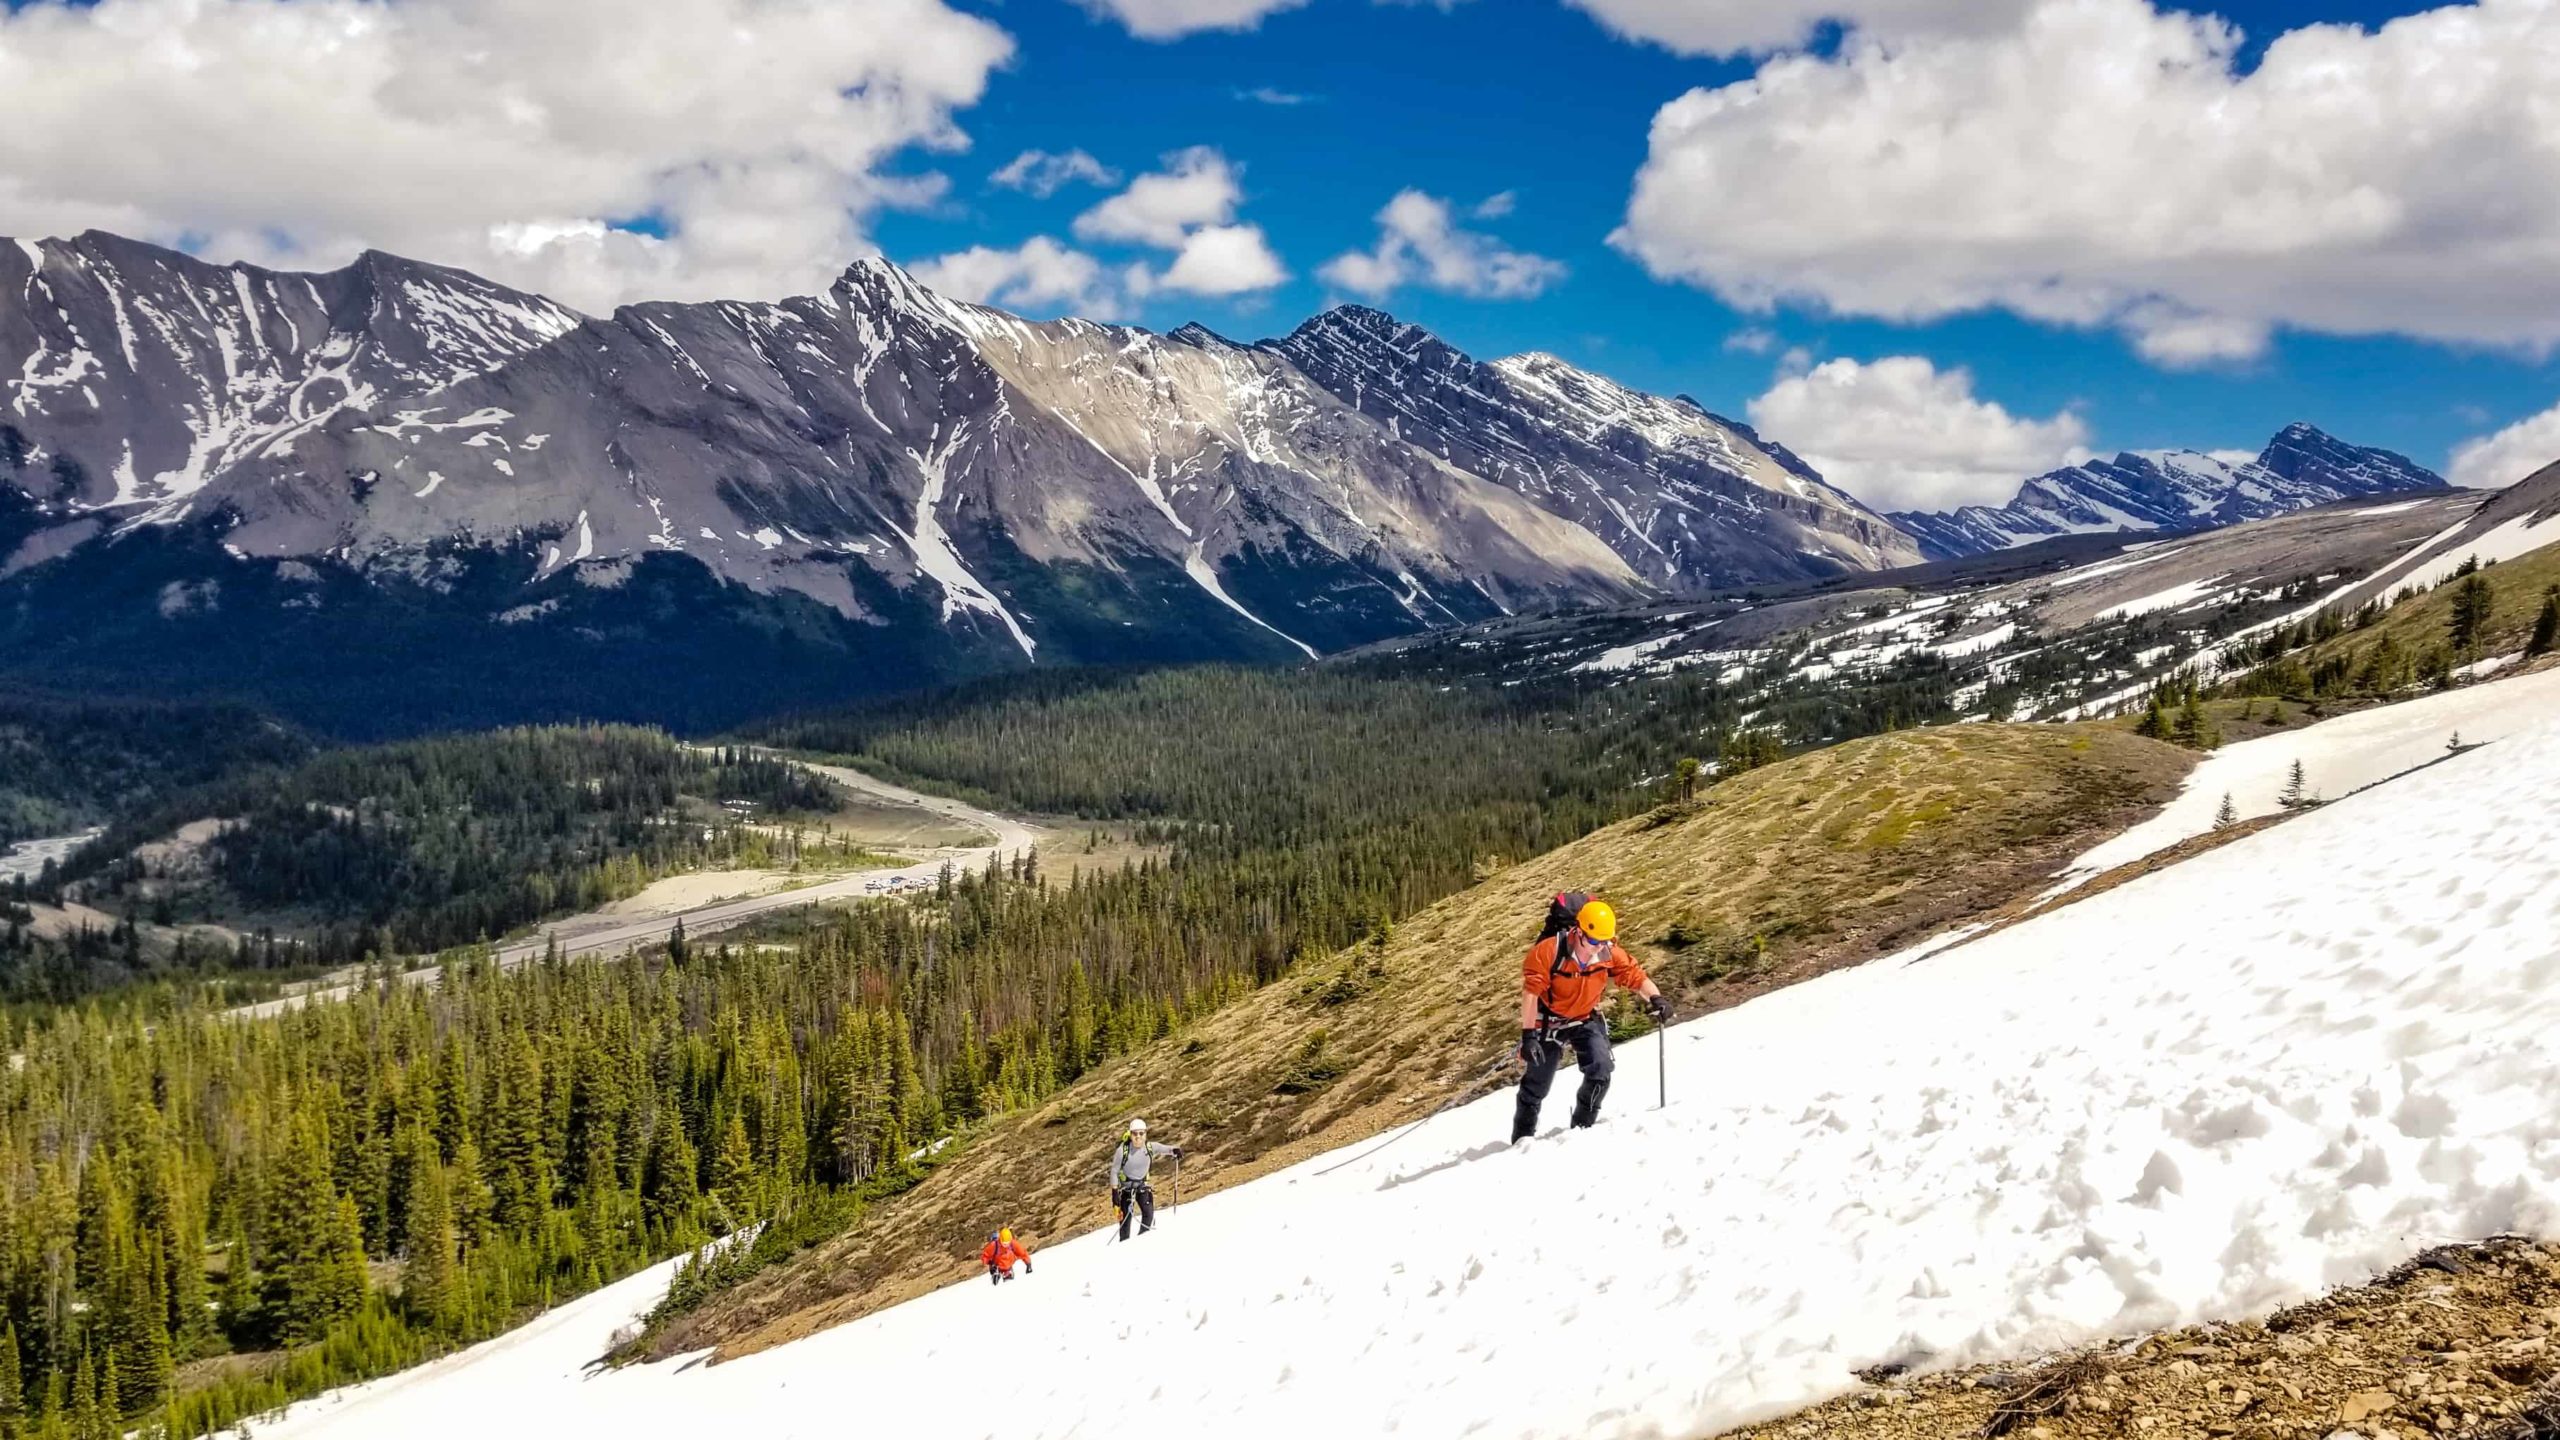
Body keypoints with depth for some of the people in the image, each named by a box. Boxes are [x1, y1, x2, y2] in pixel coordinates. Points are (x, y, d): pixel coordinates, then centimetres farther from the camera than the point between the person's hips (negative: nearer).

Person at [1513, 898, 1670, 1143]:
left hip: (1587, 1020, 3)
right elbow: (1531, 992, -30)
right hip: (1550, 1021, -3)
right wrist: (1528, 1035, -35)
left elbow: (1635, 975, -8)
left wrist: (1655, 998, -28)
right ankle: (1523, 1138, 25)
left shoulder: (1610, 954, -17)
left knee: (1600, 1072, -18)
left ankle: (1582, 1128, 2)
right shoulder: (1548, 952, -29)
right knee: (1537, 1083, 5)